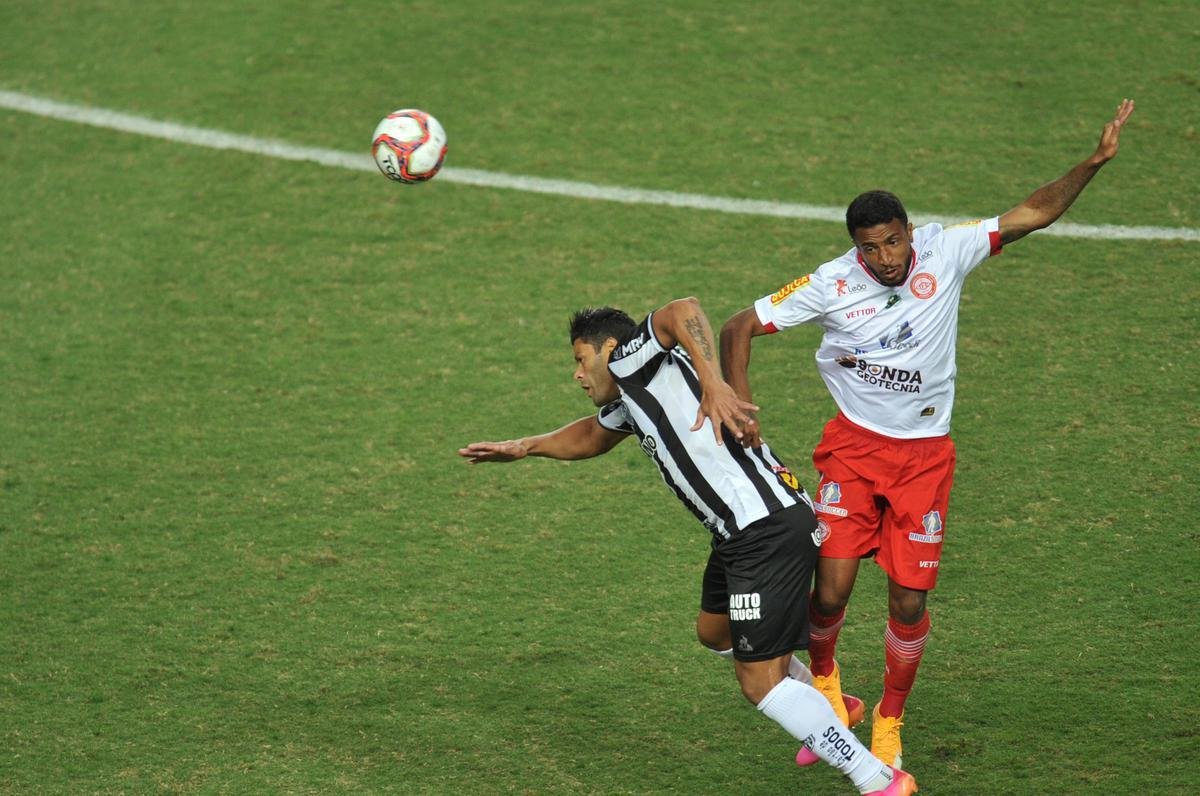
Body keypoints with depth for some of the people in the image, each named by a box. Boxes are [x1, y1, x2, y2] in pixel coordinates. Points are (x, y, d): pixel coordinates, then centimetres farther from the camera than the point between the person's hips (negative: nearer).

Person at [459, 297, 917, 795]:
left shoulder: (630, 361, -5)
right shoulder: (627, 401, 23)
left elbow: (684, 312, -23)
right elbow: (591, 435, 44)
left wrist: (712, 384, -29)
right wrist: (524, 447, 38)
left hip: (769, 529, -11)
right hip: (744, 533, 11)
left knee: (759, 684, -11)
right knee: (715, 632, 33)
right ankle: (823, 705, 46)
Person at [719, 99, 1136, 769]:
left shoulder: (945, 251, -12)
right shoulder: (831, 284, -14)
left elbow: (1033, 214, -10)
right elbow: (741, 328, -6)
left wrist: (1095, 162, -22)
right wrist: (739, 407, -17)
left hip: (925, 453, 1)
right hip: (854, 445, -1)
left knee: (909, 604, -1)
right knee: (830, 592, -11)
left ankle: (890, 723, 23)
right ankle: (823, 683, 24)